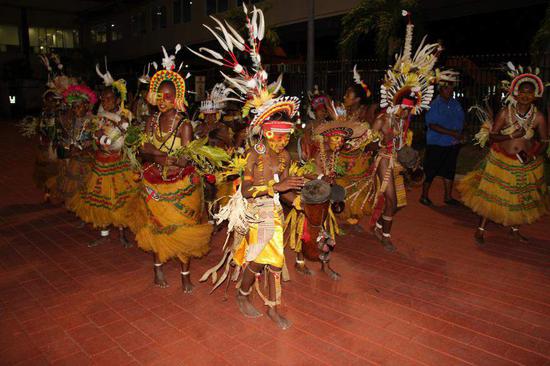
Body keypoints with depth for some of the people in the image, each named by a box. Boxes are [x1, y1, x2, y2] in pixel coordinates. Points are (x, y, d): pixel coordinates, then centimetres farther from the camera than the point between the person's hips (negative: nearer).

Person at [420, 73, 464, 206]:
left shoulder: (456, 103, 7)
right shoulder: (434, 105, -12)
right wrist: (452, 133, -22)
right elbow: (432, 125, -19)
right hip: (437, 144, -6)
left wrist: (461, 134, -7)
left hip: (453, 144, 7)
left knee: (450, 170, 14)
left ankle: (448, 196, 26)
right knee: (431, 171, 2)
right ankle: (424, 196, 17)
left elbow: (461, 120, 13)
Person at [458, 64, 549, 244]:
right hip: (501, 161, -3)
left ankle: (515, 229, 35)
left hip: (526, 164, 3)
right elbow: (492, 135, -11)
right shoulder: (505, 112, -12)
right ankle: (481, 229, 15)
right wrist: (511, 136, -25)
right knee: (491, 194, 0)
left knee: (521, 197, 14)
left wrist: (533, 155, -16)